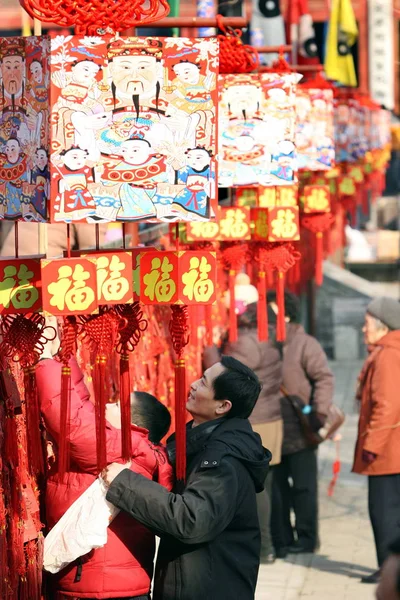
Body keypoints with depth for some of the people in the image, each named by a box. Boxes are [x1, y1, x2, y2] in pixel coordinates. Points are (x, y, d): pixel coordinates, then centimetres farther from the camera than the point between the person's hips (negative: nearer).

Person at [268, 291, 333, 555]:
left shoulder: (305, 344, -5)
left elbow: (324, 377, -9)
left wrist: (320, 411, -18)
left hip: (299, 433, -5)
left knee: (303, 487, 2)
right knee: (277, 488, 9)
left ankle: (306, 539, 10)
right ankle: (282, 540, 18)